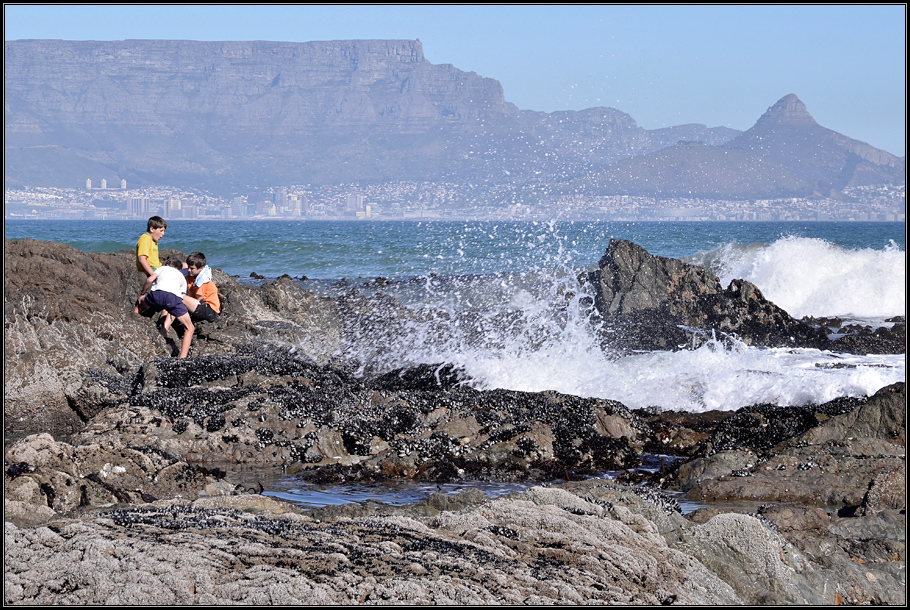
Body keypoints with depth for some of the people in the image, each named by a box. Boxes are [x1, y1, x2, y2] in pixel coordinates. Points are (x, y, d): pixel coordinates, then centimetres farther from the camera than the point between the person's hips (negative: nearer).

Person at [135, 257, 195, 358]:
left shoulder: (163, 268, 36)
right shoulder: (182, 277, 39)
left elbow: (149, 280, 15)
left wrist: (142, 294, 31)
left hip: (157, 293, 0)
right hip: (173, 296, 0)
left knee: (139, 305, 36)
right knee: (189, 328, 15)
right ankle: (182, 358, 5)